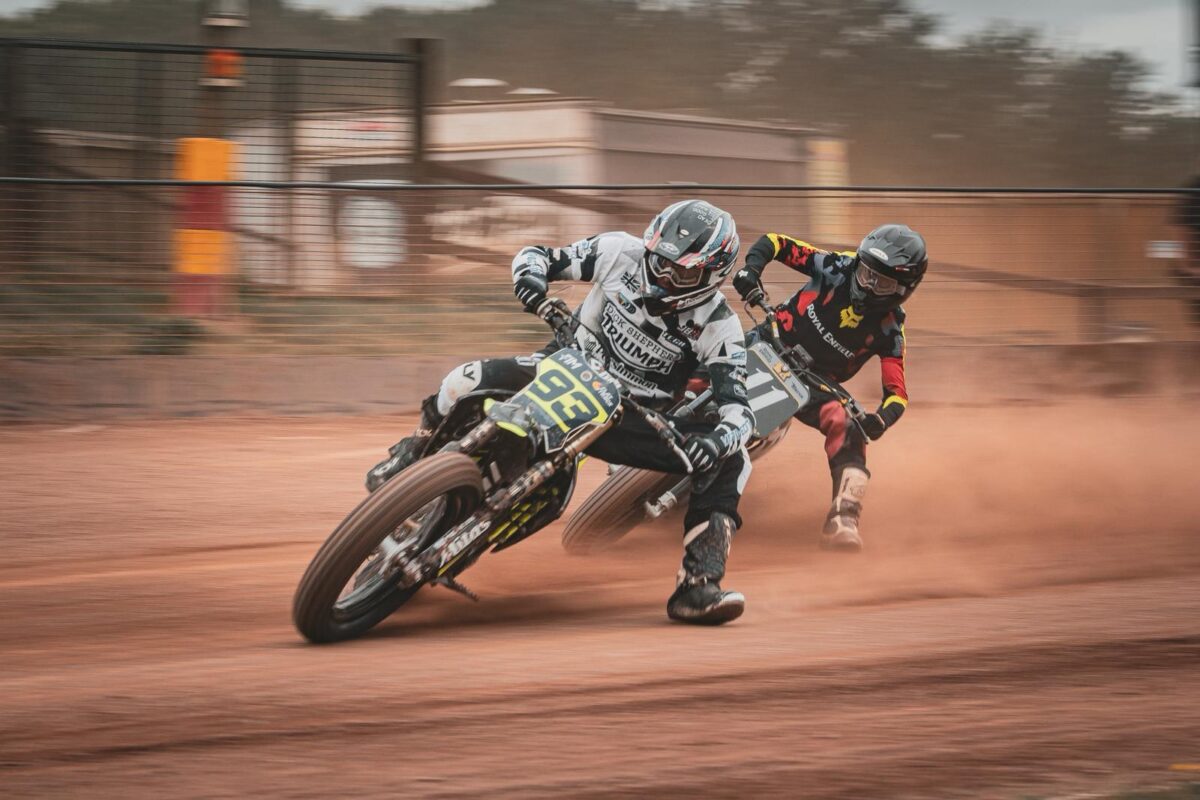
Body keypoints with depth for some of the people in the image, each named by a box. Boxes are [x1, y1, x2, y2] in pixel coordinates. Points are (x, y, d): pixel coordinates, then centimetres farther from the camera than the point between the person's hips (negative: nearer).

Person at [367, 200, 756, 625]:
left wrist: (718, 439, -45)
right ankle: (416, 453, 3)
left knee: (729, 462, -20)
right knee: (472, 381, -29)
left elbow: (739, 411, -21)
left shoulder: (719, 326, -15)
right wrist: (531, 273, -26)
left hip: (628, 415, 0)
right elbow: (535, 255, -1)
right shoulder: (620, 252, -11)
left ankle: (698, 586, -24)